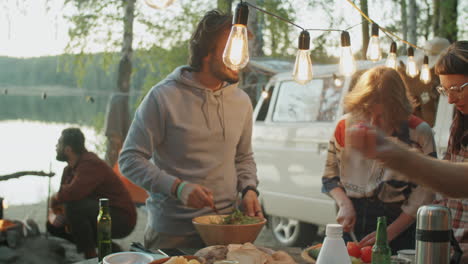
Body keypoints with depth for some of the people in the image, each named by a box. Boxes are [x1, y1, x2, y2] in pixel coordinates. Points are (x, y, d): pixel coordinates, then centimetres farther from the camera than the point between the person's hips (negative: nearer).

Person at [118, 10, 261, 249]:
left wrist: (249, 189, -2)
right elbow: (130, 159, -11)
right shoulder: (163, 97, -12)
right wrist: (177, 187, -24)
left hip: (226, 227, 5)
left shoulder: (241, 101, 5)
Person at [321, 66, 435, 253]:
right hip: (351, 224, 3)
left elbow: (423, 196, -10)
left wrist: (389, 232, -13)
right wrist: (344, 204, -9)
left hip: (399, 223, -2)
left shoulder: (419, 134, -11)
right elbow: (330, 175, 8)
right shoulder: (346, 126, -3)